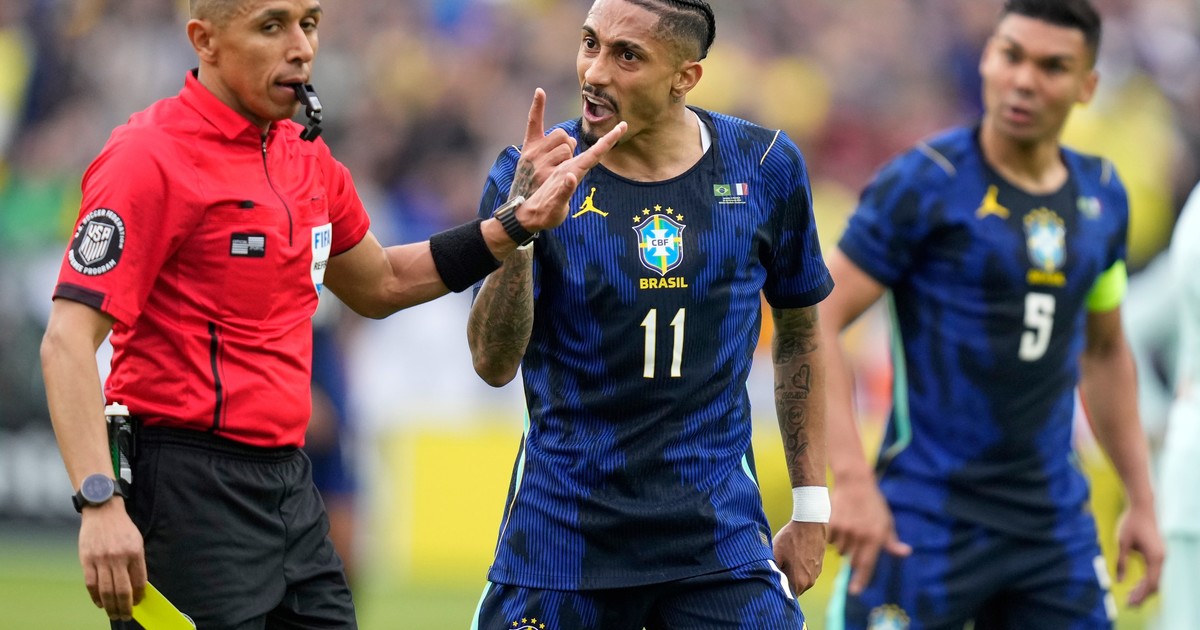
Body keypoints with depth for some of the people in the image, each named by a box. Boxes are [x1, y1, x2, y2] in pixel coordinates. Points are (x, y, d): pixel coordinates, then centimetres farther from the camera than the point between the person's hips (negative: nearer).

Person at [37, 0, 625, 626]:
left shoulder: (306, 155, 12)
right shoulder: (151, 157, -12)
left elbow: (379, 283, 29)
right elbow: (68, 340, -18)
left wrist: (514, 225, 16)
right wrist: (99, 504, -28)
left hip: (292, 483, 8)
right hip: (191, 489, -8)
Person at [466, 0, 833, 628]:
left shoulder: (764, 167, 0)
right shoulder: (530, 175, -6)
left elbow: (798, 335, 13)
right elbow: (493, 363, -15)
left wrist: (811, 506, 13)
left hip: (718, 536, 1)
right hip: (563, 530, 0)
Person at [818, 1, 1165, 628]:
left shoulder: (1101, 195, 9)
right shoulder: (924, 183, -9)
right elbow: (816, 323, -12)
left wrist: (1142, 503, 20)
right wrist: (852, 480, -21)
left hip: (1054, 523, 6)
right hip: (928, 520, -6)